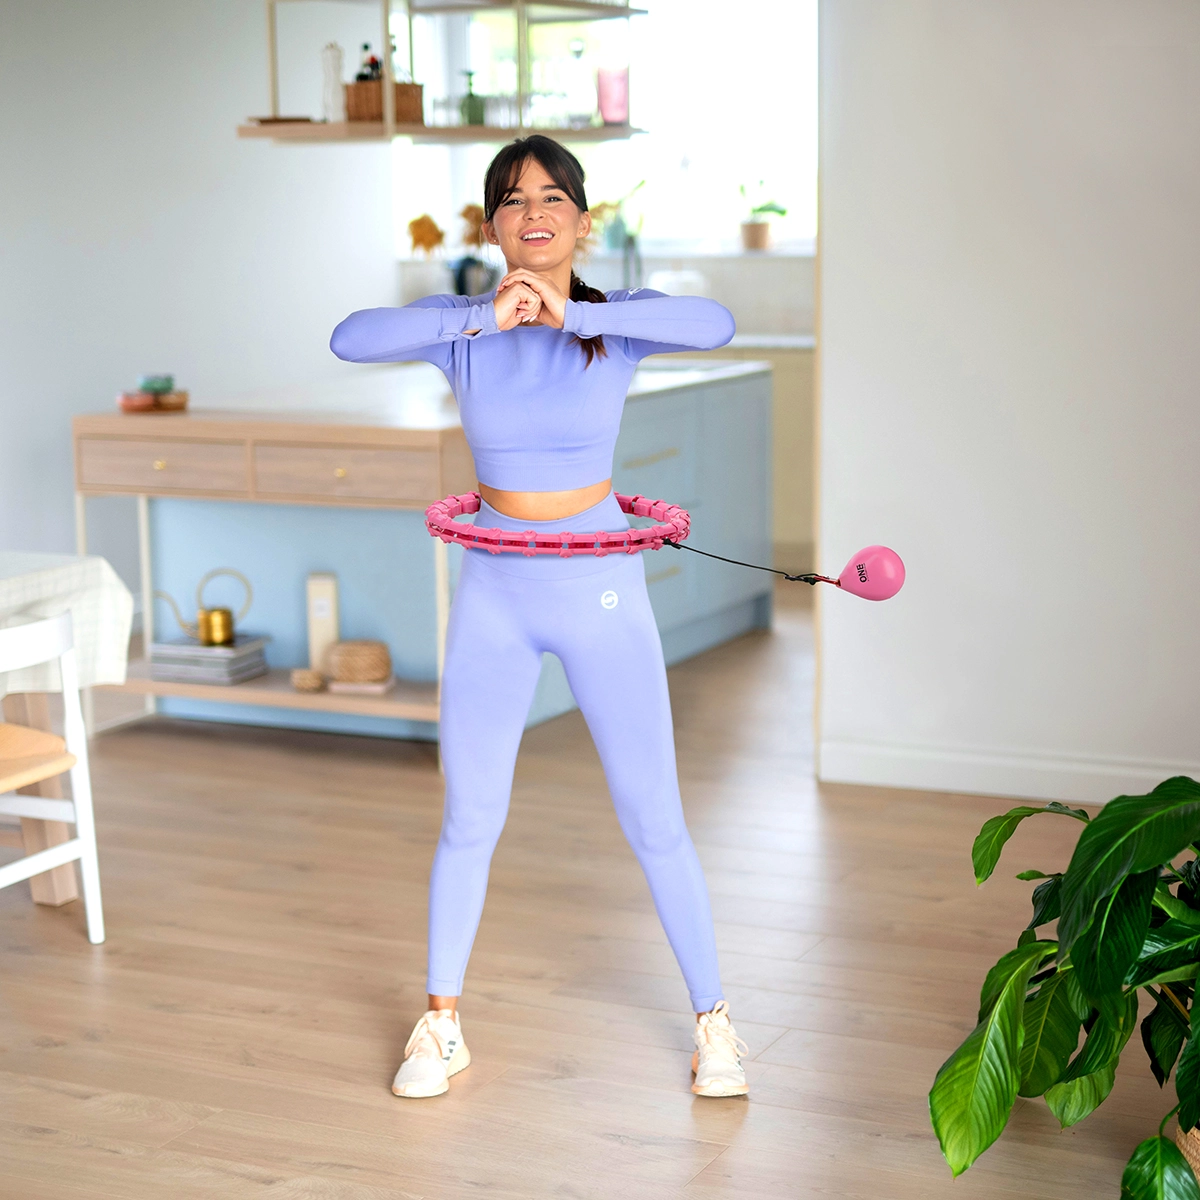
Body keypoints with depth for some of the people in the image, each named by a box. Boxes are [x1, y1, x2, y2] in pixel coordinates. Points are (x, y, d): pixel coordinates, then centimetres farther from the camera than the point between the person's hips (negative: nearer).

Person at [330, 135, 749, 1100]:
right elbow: (351, 338, -21)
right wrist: (486, 318, -30)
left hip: (602, 593, -1)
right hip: (495, 596, 1)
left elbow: (716, 325, -27)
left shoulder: (617, 318, -6)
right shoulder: (462, 324, -3)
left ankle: (714, 1018, 22)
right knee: (469, 820, 9)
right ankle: (442, 1023, 27)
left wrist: (571, 314, -32)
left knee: (654, 821, 5)